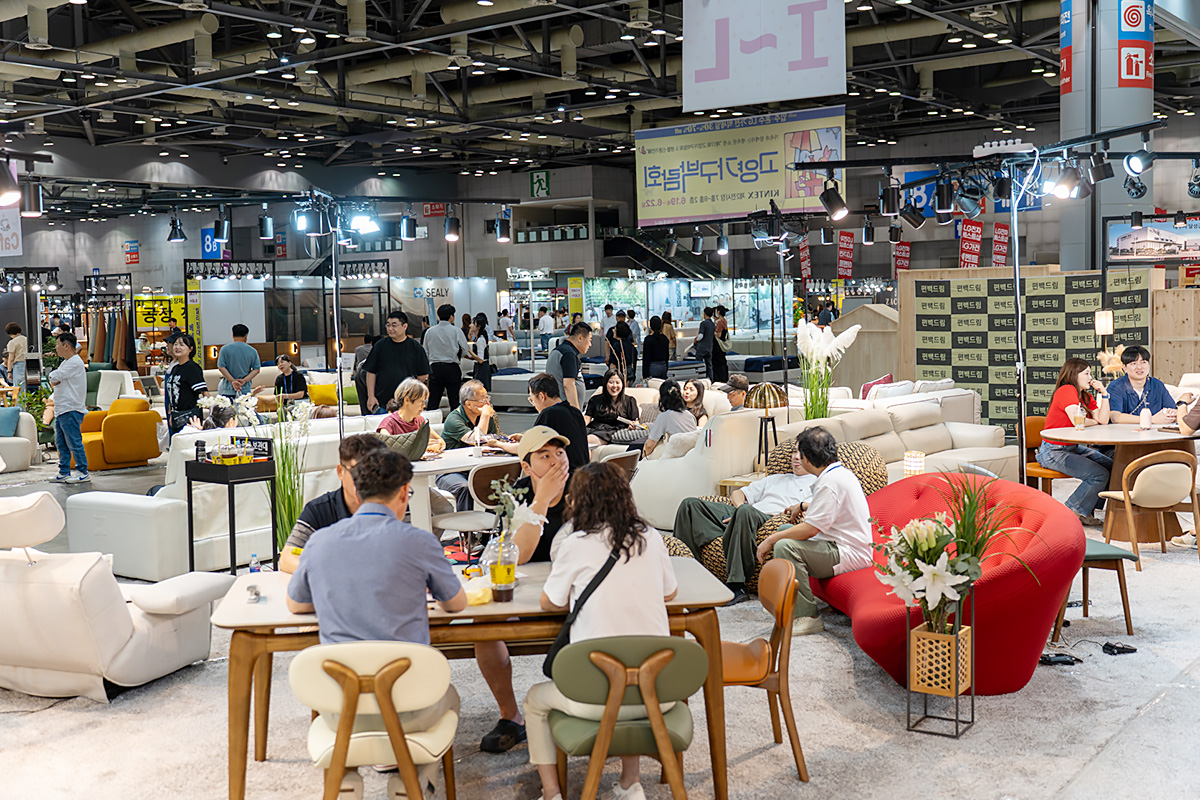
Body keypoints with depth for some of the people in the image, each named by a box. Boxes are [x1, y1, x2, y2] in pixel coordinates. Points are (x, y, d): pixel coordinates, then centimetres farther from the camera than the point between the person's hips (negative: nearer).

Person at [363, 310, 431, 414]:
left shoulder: (415, 347, 2)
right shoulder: (380, 346, 5)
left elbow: (423, 375, 7)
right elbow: (371, 372, 6)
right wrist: (371, 396, 0)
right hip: (382, 402, 1)